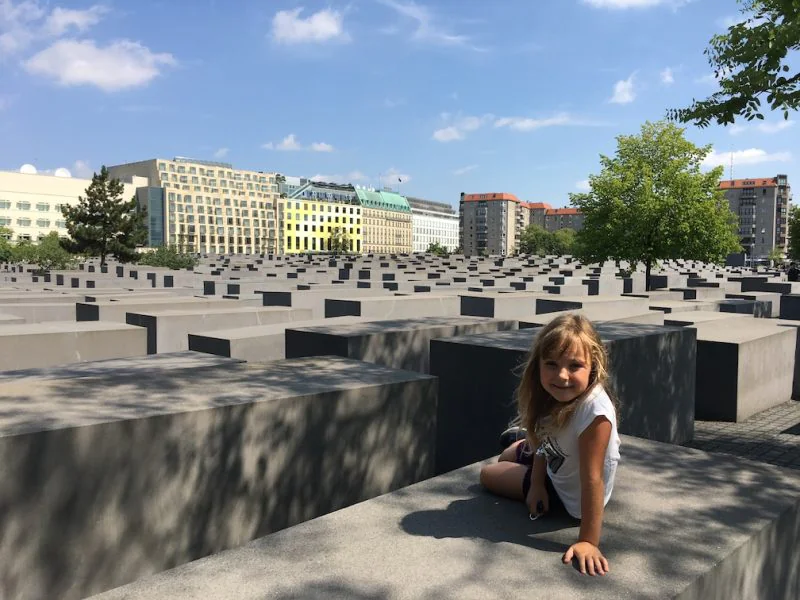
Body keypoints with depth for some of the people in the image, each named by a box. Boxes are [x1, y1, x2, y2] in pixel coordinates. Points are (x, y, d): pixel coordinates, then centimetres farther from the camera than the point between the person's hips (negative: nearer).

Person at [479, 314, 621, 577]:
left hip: (570, 496, -5)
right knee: (508, 455, 30)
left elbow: (592, 480, -38)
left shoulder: (594, 411, -42)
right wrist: (536, 484, -9)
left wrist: (588, 541, -34)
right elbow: (546, 442, -5)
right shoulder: (555, 396, -20)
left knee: (487, 474, 11)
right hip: (555, 469, 5)